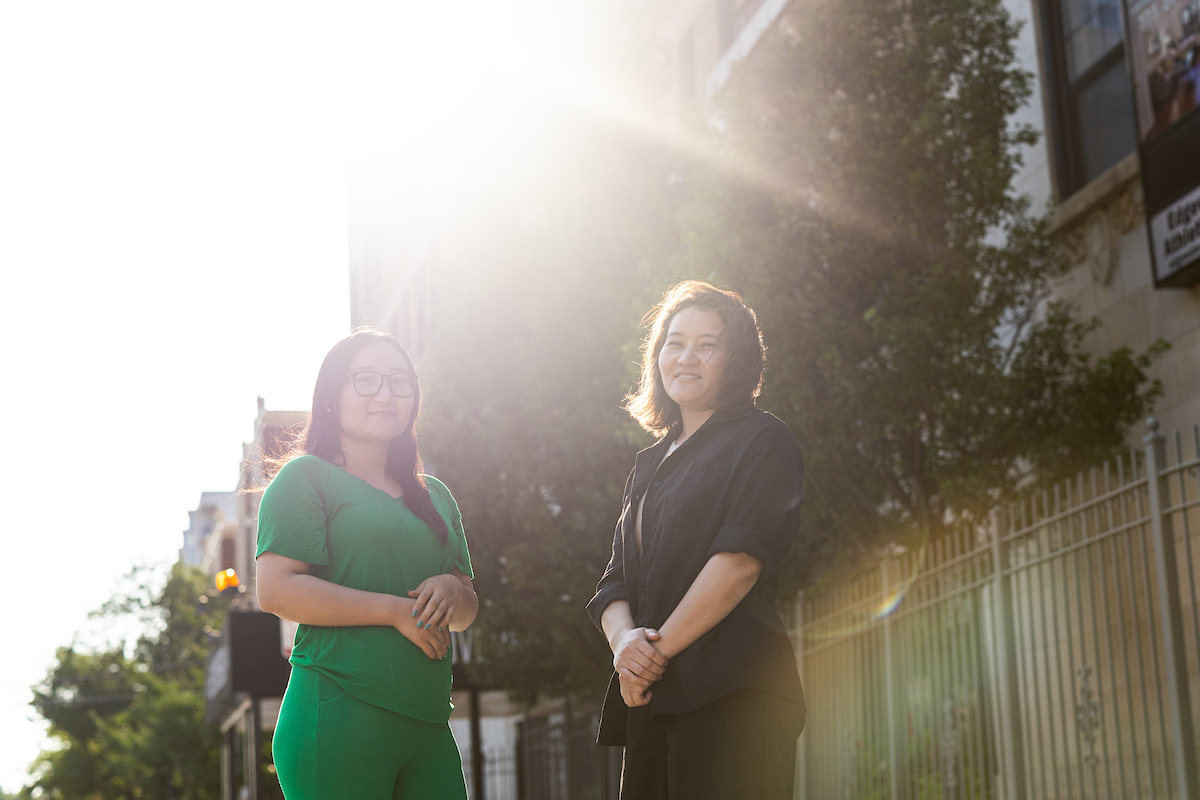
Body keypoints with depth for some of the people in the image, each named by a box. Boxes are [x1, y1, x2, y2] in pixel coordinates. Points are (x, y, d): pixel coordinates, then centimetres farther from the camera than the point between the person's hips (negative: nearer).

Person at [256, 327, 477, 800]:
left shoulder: (435, 496, 21)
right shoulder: (307, 477, 0)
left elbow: (466, 615, 22)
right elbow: (276, 591, -12)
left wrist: (452, 588, -2)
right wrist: (395, 610, -13)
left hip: (428, 725, 6)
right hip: (338, 720, -6)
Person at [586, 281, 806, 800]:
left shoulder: (762, 441, 3)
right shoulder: (650, 466, 23)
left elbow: (742, 557, -11)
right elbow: (615, 583, 16)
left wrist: (659, 649, -11)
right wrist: (624, 641, -7)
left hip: (731, 697, -6)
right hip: (651, 699, 6)